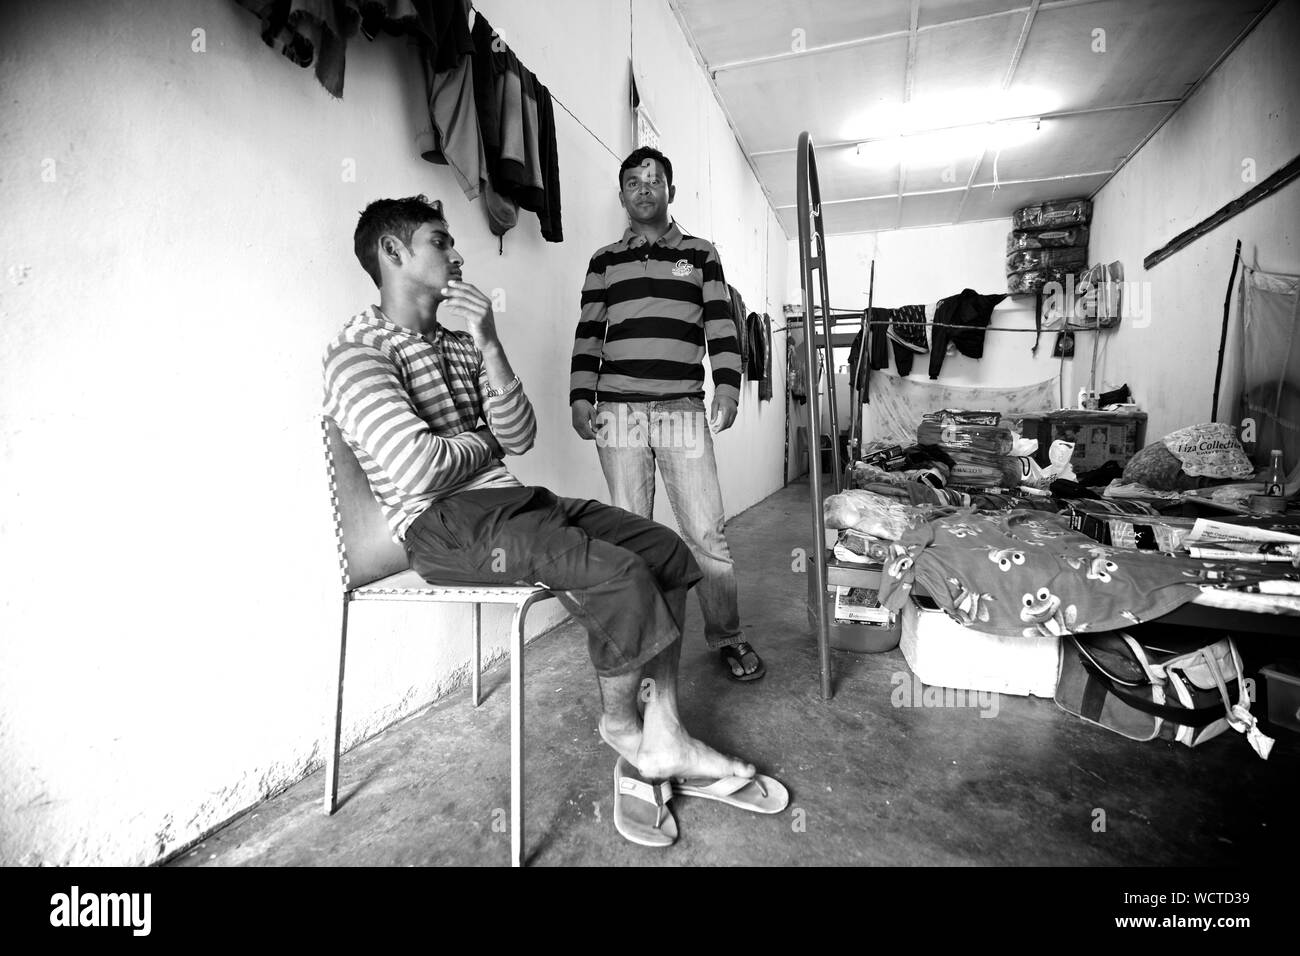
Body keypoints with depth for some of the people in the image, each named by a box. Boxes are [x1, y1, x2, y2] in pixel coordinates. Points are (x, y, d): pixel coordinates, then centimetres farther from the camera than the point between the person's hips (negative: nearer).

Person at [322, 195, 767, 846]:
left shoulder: (456, 339, 17)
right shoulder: (357, 352, -6)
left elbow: (519, 438, 5)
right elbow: (419, 468, -22)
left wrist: (487, 343, -6)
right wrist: (484, 440, -2)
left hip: (508, 498, 9)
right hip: (444, 524, -8)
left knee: (664, 550, -4)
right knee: (619, 574, -26)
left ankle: (662, 740, 2)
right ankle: (620, 726, 4)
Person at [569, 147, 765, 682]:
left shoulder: (701, 254, 16)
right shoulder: (604, 260, 18)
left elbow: (721, 327, 7)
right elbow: (587, 336, 13)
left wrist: (727, 386, -6)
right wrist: (580, 399, 1)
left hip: (684, 411, -1)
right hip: (618, 412, 1)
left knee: (707, 531, -3)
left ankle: (727, 638, 12)